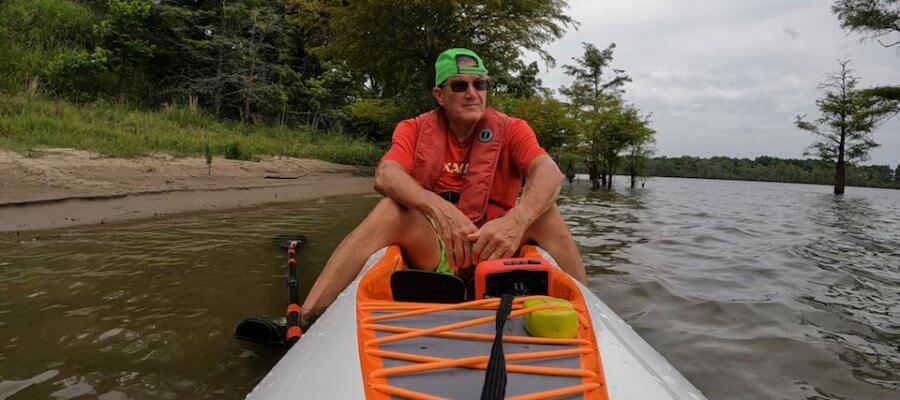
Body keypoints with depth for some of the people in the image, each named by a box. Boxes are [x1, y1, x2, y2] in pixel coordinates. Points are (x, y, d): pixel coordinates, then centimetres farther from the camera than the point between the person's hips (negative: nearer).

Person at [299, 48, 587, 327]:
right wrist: (440, 209, -38)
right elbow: (385, 176, -18)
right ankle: (305, 317, -32)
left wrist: (517, 220, -40)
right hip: (431, 250, 0)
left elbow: (550, 173, -18)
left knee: (544, 212, -22)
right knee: (391, 209, -26)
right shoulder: (414, 129, 2)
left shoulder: (510, 130, 1)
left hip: (494, 248, 1)